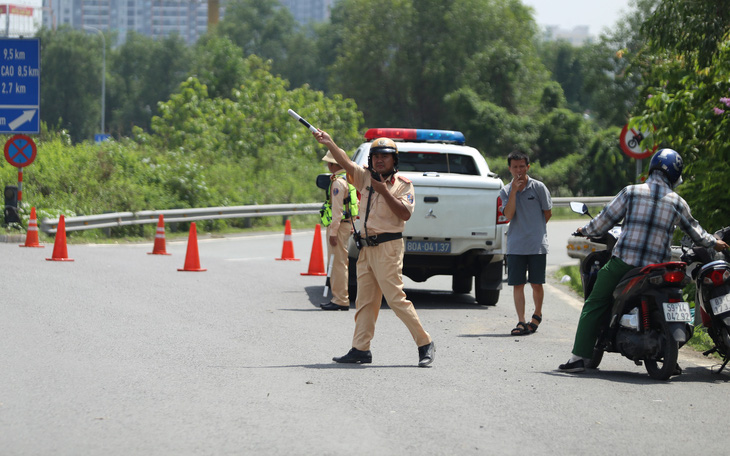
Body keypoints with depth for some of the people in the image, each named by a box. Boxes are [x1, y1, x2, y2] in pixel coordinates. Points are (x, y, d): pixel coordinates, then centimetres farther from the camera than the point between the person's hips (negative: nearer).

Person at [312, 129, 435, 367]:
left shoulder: (403, 184, -3)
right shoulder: (366, 178, 11)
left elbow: (405, 214, -16)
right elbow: (346, 163, 2)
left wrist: (384, 192, -20)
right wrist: (329, 143, -9)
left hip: (388, 247, -7)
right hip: (366, 248, 7)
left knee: (396, 298, -12)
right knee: (364, 300, 7)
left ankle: (425, 344, -7)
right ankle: (360, 349, 9)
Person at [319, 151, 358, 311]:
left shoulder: (338, 182, -15)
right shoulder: (347, 179, 17)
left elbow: (337, 210, -20)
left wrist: (333, 233, -21)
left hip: (338, 226, -10)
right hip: (346, 225, 10)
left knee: (338, 263, -9)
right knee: (337, 263, 14)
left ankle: (341, 301, -10)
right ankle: (338, 298, 18)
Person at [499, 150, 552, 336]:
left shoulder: (538, 187, 0)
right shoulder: (506, 191, 6)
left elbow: (548, 213, 8)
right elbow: (508, 216, -8)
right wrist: (514, 191, -12)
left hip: (537, 245, -2)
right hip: (515, 246, 2)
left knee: (536, 284, 3)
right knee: (517, 284, -2)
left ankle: (537, 314, 26)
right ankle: (521, 321, 1)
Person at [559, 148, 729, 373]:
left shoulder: (630, 192, -2)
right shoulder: (677, 202, 4)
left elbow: (605, 220, 2)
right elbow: (693, 230, 20)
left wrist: (586, 230, 22)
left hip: (622, 262, -2)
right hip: (656, 268, 2)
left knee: (593, 306, 7)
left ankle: (580, 357, -2)